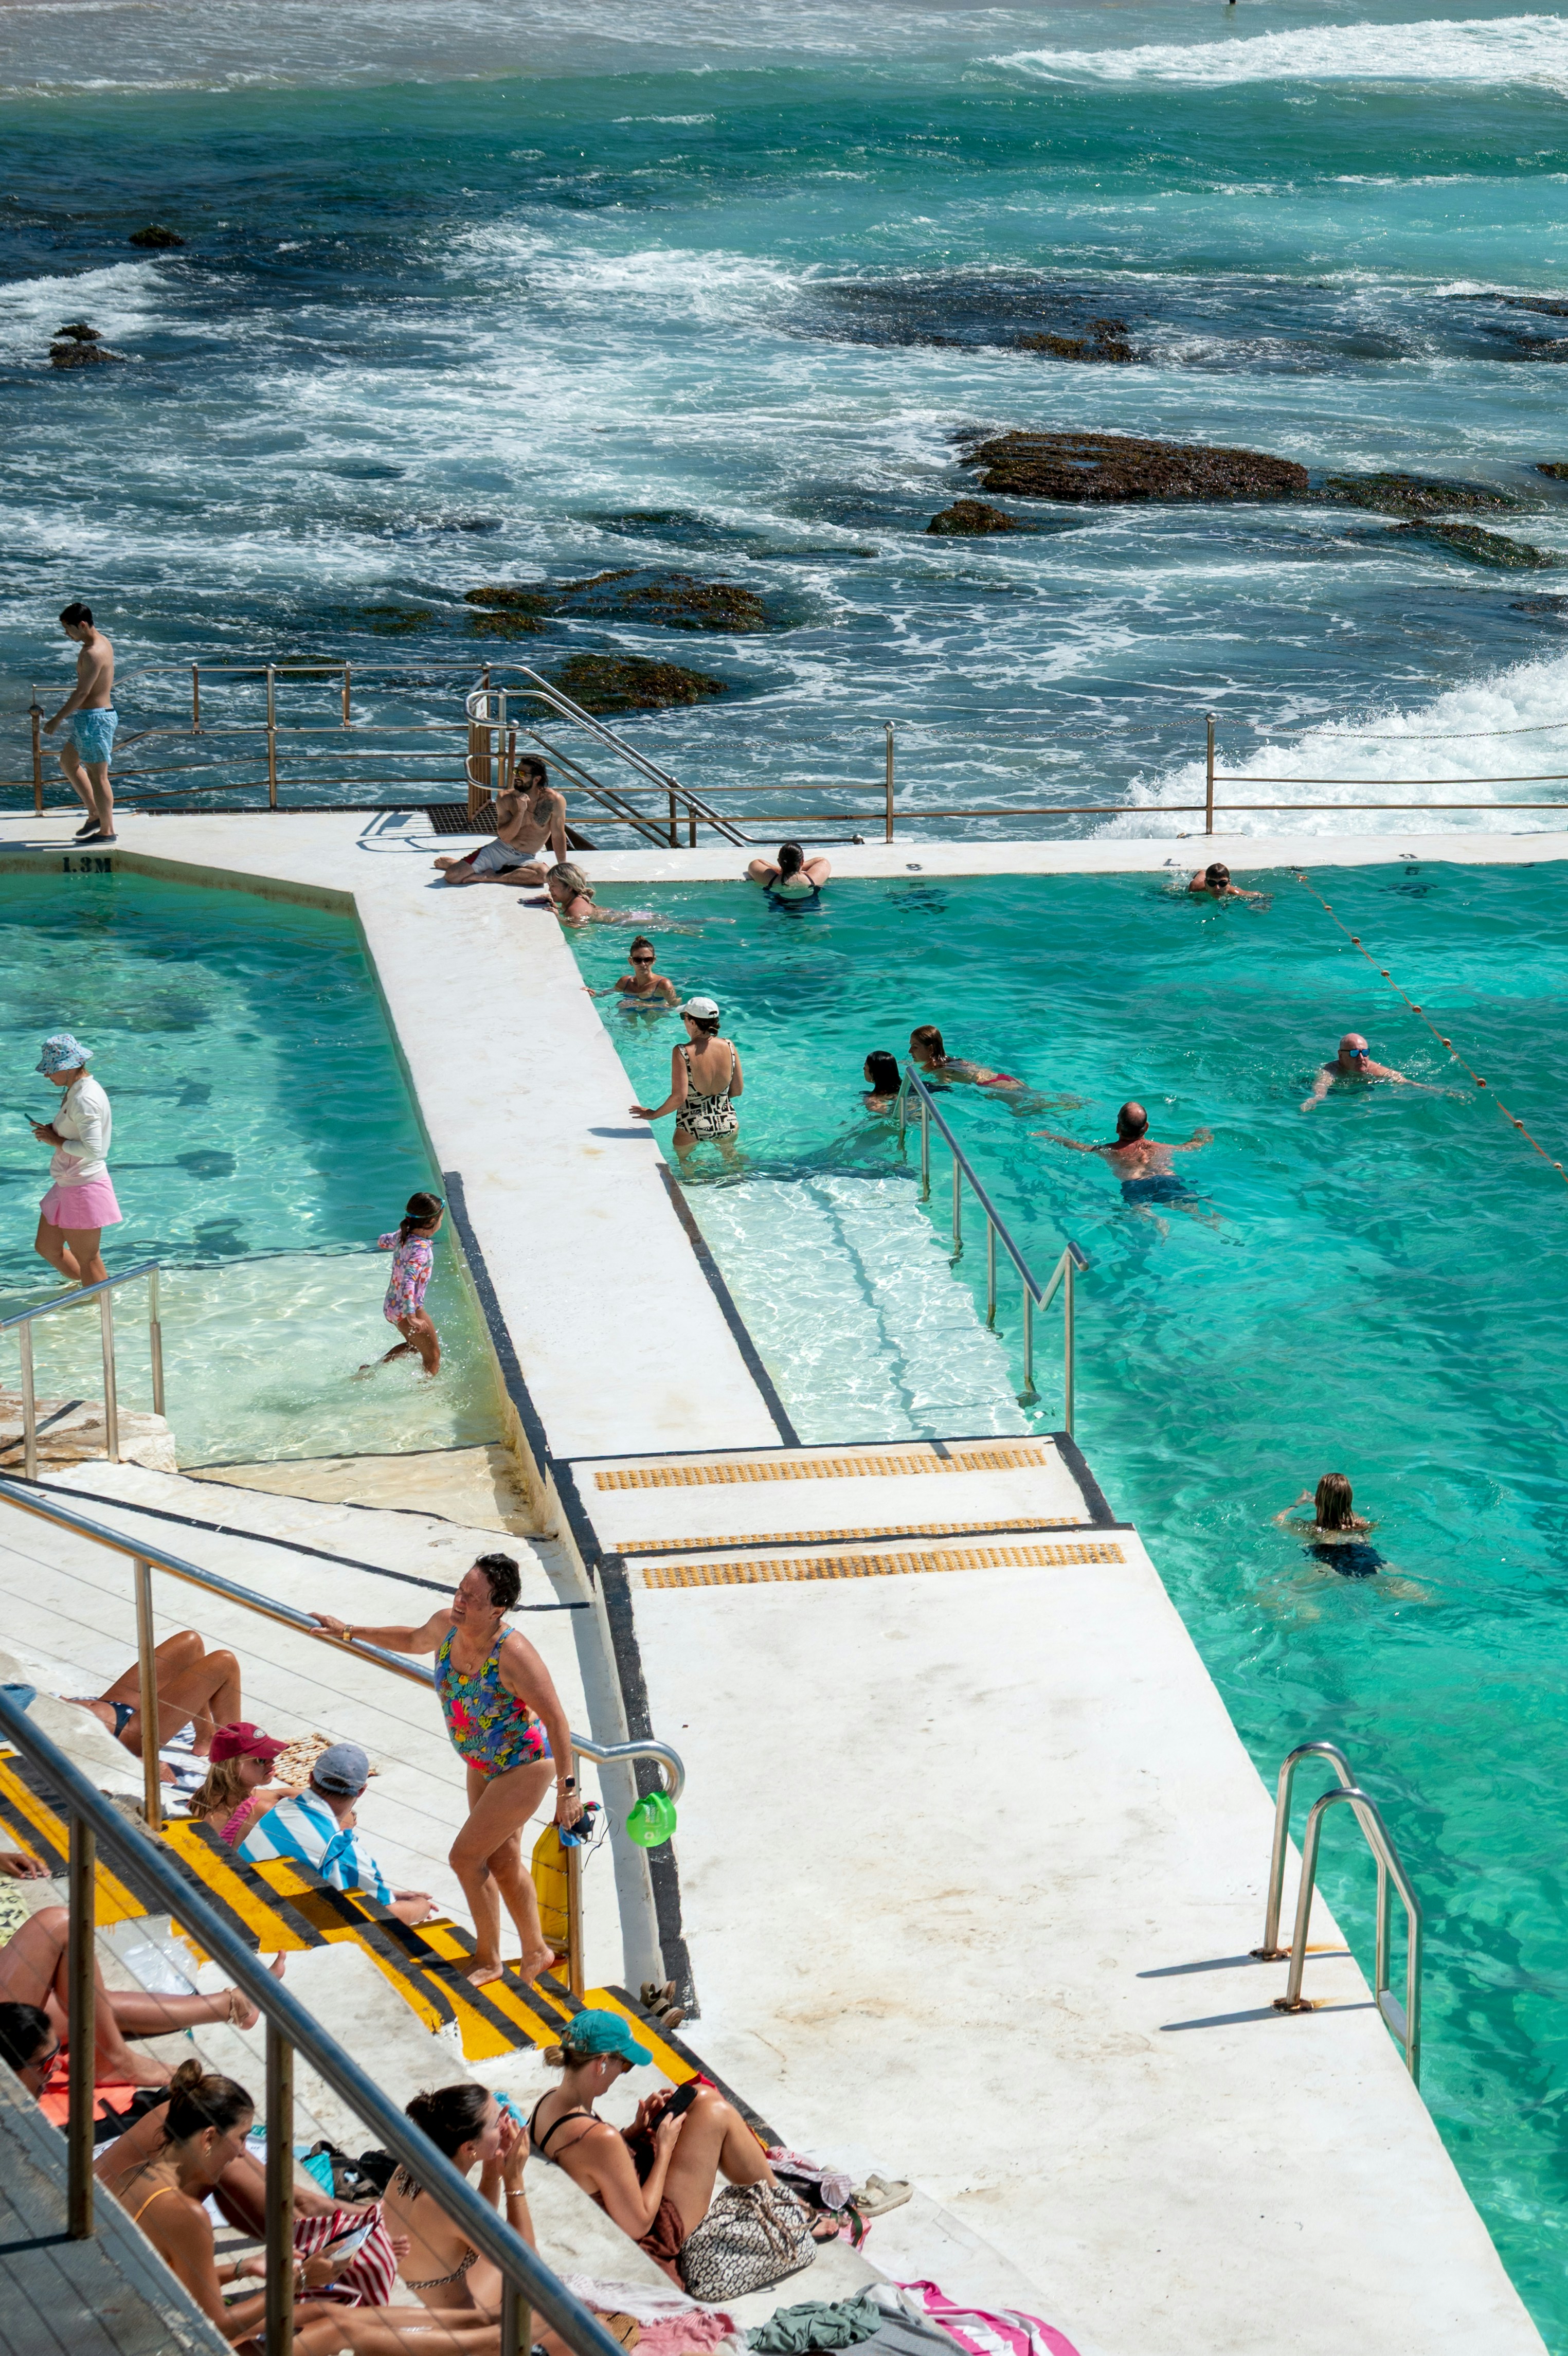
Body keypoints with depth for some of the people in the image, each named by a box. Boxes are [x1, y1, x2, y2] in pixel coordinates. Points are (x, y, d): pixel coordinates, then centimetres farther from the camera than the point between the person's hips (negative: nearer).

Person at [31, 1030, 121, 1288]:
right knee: (46, 1247, 20)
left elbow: (92, 1149, -30)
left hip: (84, 1187, -11)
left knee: (87, 1260, 3)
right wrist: (52, 1132, 3)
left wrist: (56, 1141, -17)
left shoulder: (85, 1099, -23)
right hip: (67, 1185, 11)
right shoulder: (76, 1090, 8)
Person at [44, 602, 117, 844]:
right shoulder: (101, 641, 8)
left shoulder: (93, 653, -23)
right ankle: (95, 815, 26)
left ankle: (107, 831, 11)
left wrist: (57, 720, -20)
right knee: (68, 762, 21)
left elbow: (82, 692, -25)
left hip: (94, 718, -11)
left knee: (97, 775, 0)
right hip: (87, 717, 11)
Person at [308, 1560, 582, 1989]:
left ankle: (488, 1958, 17)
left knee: (465, 1857, -4)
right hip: (484, 1765, 8)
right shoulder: (445, 1625, -13)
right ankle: (535, 1954, 38)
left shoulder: (513, 1654, -34)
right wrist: (350, 1632, 18)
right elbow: (414, 1640, 13)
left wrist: (567, 1790, -26)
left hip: (525, 1767, -8)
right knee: (502, 1862, 19)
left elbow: (556, 1719, -28)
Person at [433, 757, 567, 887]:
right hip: (500, 850, 0)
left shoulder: (553, 800, -13)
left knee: (543, 875, -39)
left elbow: (558, 836, -7)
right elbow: (505, 837, -14)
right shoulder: (505, 798, -8)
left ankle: (490, 877, -20)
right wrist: (521, 811, -26)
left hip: (525, 859, 0)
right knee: (452, 876, -17)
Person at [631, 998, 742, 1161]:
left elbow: (679, 1097, -21)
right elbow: (738, 1090, 1)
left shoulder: (682, 1053, -20)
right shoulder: (729, 1046, -7)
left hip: (693, 1128, -4)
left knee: (684, 1164, 25)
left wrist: (654, 1114, -5)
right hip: (728, 1126, 4)